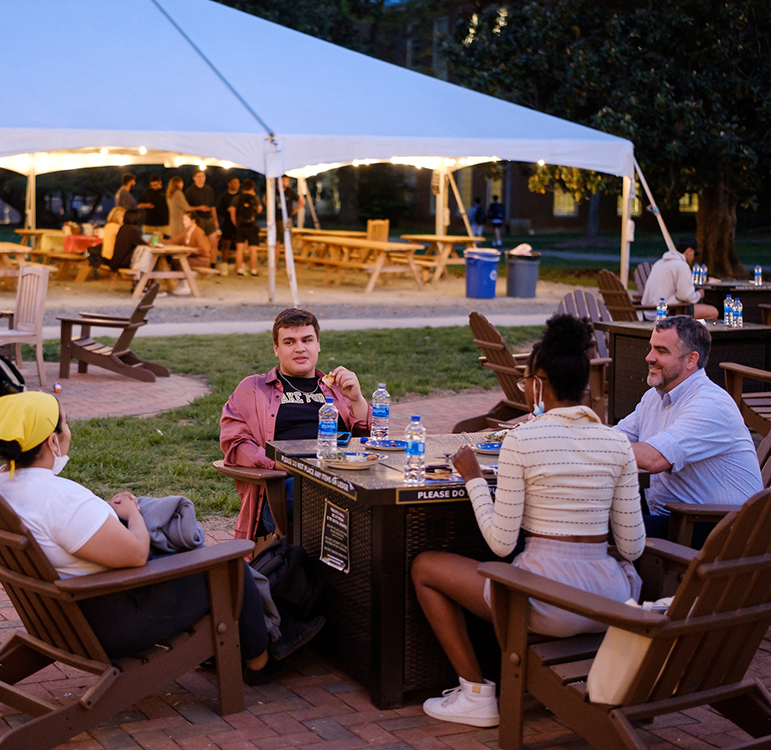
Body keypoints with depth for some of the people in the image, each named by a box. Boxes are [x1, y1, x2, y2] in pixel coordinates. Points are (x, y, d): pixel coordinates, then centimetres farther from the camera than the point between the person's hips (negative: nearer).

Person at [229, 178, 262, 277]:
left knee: (239, 249, 3)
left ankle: (240, 270, 2)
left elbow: (232, 212, -2)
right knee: (253, 249, 3)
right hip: (252, 226, -1)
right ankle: (254, 271, 5)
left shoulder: (236, 198, 1)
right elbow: (259, 210, 14)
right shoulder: (255, 198, -1)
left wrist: (236, 224, 9)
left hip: (240, 226, 1)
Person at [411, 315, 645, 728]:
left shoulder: (521, 441, -12)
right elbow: (632, 547, 4)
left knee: (423, 566, 16)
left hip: (546, 600, -5)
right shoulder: (617, 443, 1)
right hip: (609, 602, 6)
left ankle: (476, 694, 12)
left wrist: (473, 477, 4)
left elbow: (501, 543, -9)